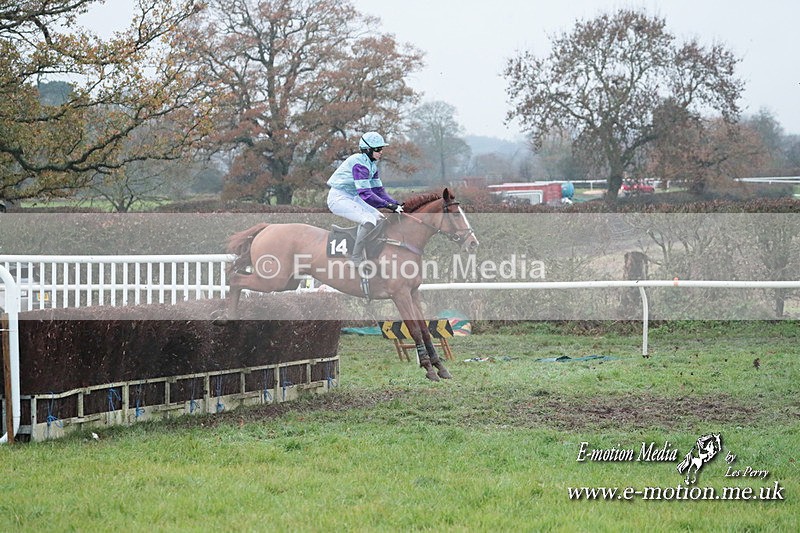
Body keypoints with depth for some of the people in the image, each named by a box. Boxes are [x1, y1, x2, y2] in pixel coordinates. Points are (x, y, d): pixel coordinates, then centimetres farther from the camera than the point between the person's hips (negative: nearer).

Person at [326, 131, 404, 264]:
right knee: (369, 221, -23)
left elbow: (379, 190, 8)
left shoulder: (371, 164, 7)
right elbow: (365, 194, -30)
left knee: (378, 218, 6)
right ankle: (356, 259, -16)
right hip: (338, 198, -10)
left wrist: (395, 203, -6)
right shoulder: (359, 163, -23)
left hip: (352, 197, 10)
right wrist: (388, 205, -32)